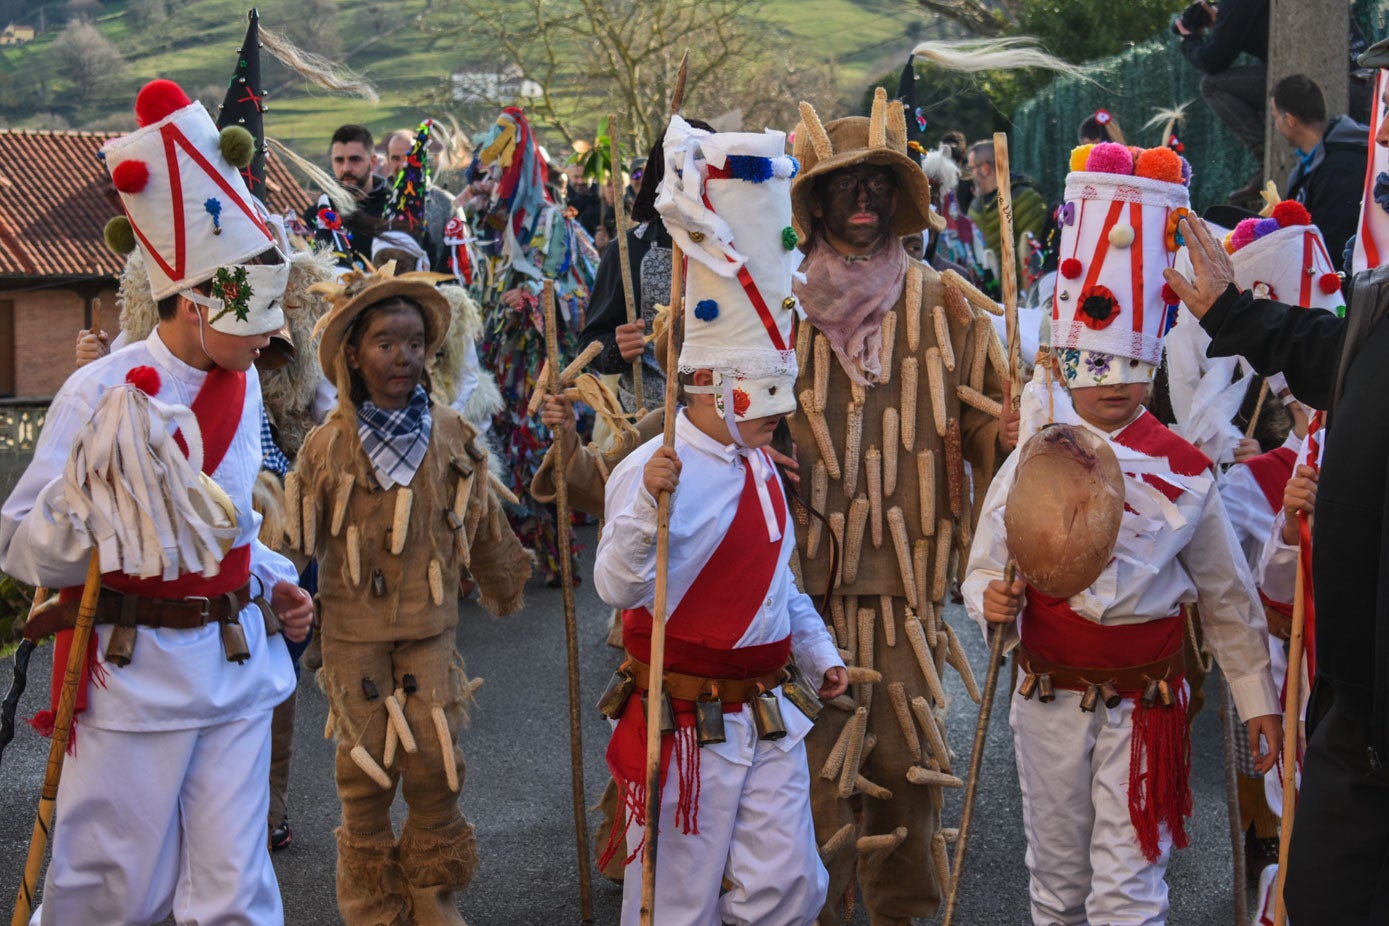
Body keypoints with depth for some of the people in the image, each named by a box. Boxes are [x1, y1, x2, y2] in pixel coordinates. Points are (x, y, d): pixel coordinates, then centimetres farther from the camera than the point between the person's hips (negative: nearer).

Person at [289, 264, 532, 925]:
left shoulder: (453, 438, -1)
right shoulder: (327, 446, -6)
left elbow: (483, 527, 12)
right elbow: (299, 541, 2)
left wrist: (507, 590, 23)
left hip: (431, 627, 1)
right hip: (352, 630, -1)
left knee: (434, 769, -1)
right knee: (366, 771, 4)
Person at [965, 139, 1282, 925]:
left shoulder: (1185, 473, -5)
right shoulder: (1030, 467, -3)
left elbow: (1228, 596, 3)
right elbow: (985, 567, 2)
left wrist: (1258, 699, 4)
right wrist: (992, 599, -22)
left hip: (1145, 704, -2)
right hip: (1049, 701, 2)